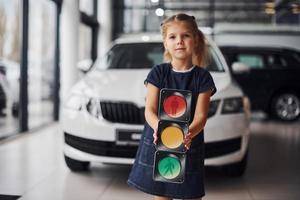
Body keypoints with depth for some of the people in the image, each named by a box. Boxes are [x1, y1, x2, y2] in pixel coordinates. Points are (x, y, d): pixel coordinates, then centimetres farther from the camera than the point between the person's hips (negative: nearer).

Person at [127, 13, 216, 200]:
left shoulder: (202, 77, -1)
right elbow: (150, 110, -7)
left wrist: (188, 134, -31)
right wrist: (159, 128, -30)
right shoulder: (158, 73, 1)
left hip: (189, 146, 0)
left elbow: (200, 116, -9)